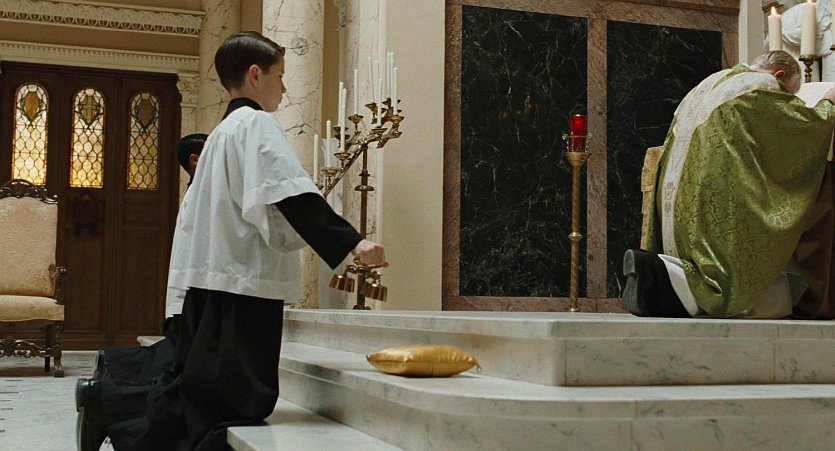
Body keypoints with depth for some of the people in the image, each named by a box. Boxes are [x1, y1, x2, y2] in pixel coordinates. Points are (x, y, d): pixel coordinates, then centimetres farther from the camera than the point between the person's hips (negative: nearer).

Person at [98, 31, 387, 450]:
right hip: (247, 281, -10)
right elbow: (294, 196, -20)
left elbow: (194, 210, 25)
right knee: (239, 400, -8)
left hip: (209, 282, 10)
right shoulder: (258, 124, -7)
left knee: (191, 390, 15)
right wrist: (351, 242, -22)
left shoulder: (221, 132, 23)